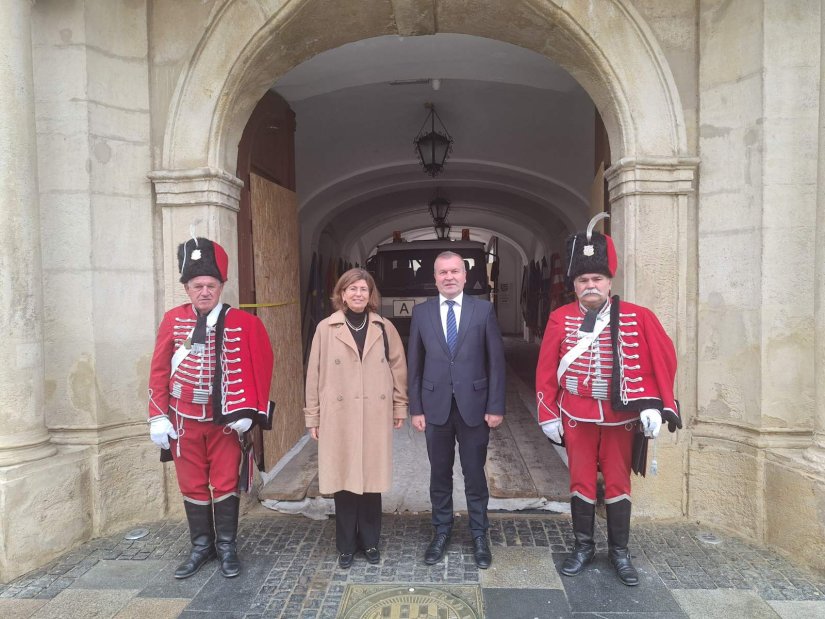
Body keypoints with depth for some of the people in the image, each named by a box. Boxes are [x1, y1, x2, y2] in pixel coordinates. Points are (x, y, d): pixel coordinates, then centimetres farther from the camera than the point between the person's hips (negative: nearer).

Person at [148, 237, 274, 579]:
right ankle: (201, 547, 30)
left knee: (226, 484, 8)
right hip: (185, 420, 2)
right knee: (192, 486, 13)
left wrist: (246, 411, -11)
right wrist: (158, 416, -2)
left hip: (226, 420, -1)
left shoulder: (244, 323, -6)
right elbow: (159, 370, 1)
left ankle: (227, 548, 25)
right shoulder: (172, 320, -2)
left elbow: (259, 368, -5)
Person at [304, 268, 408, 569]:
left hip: (376, 416, 1)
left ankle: (370, 541, 28)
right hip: (338, 417, -1)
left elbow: (398, 368, 9)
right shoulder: (326, 329, -2)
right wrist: (313, 417, 1)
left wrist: (400, 407, 8)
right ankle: (346, 545, 25)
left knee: (372, 479, 9)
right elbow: (315, 374, 0)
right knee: (343, 480, 7)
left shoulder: (384, 328, 3)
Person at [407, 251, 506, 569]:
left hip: (474, 405, -1)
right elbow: (414, 364, 4)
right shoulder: (421, 312, 2)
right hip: (435, 406, 1)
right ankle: (441, 532, 31)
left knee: (475, 474, 10)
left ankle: (479, 536, 28)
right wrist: (415, 408, 1)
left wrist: (496, 406, -5)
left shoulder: (483, 309, -2)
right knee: (440, 474, 13)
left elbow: (496, 360, -2)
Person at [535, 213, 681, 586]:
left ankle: (620, 552, 28)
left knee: (618, 483, 12)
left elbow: (662, 360, -4)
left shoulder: (637, 317, -5)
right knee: (581, 482, 11)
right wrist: (549, 415, -2)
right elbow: (546, 370, -1)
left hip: (621, 415, 0)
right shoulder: (560, 319, -4)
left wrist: (653, 406, -13)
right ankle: (583, 548, 28)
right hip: (577, 415, 0)